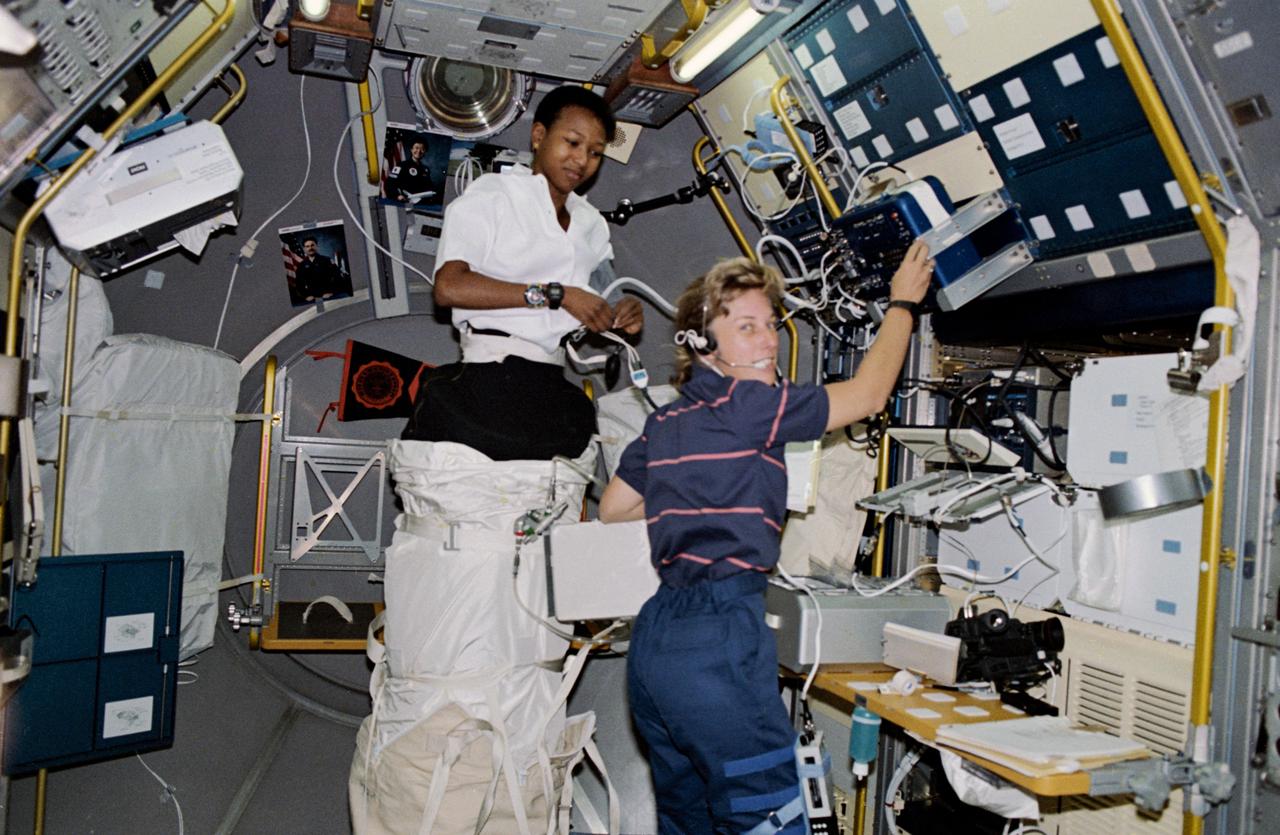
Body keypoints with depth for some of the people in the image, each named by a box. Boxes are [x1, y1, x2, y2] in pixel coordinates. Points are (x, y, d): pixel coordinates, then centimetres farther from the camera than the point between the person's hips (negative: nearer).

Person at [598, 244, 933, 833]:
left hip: (654, 638, 9)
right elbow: (869, 394, 1)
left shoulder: (664, 425, 13)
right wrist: (902, 303, 13)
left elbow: (612, 508, 24)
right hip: (719, 636, -9)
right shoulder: (747, 406, -10)